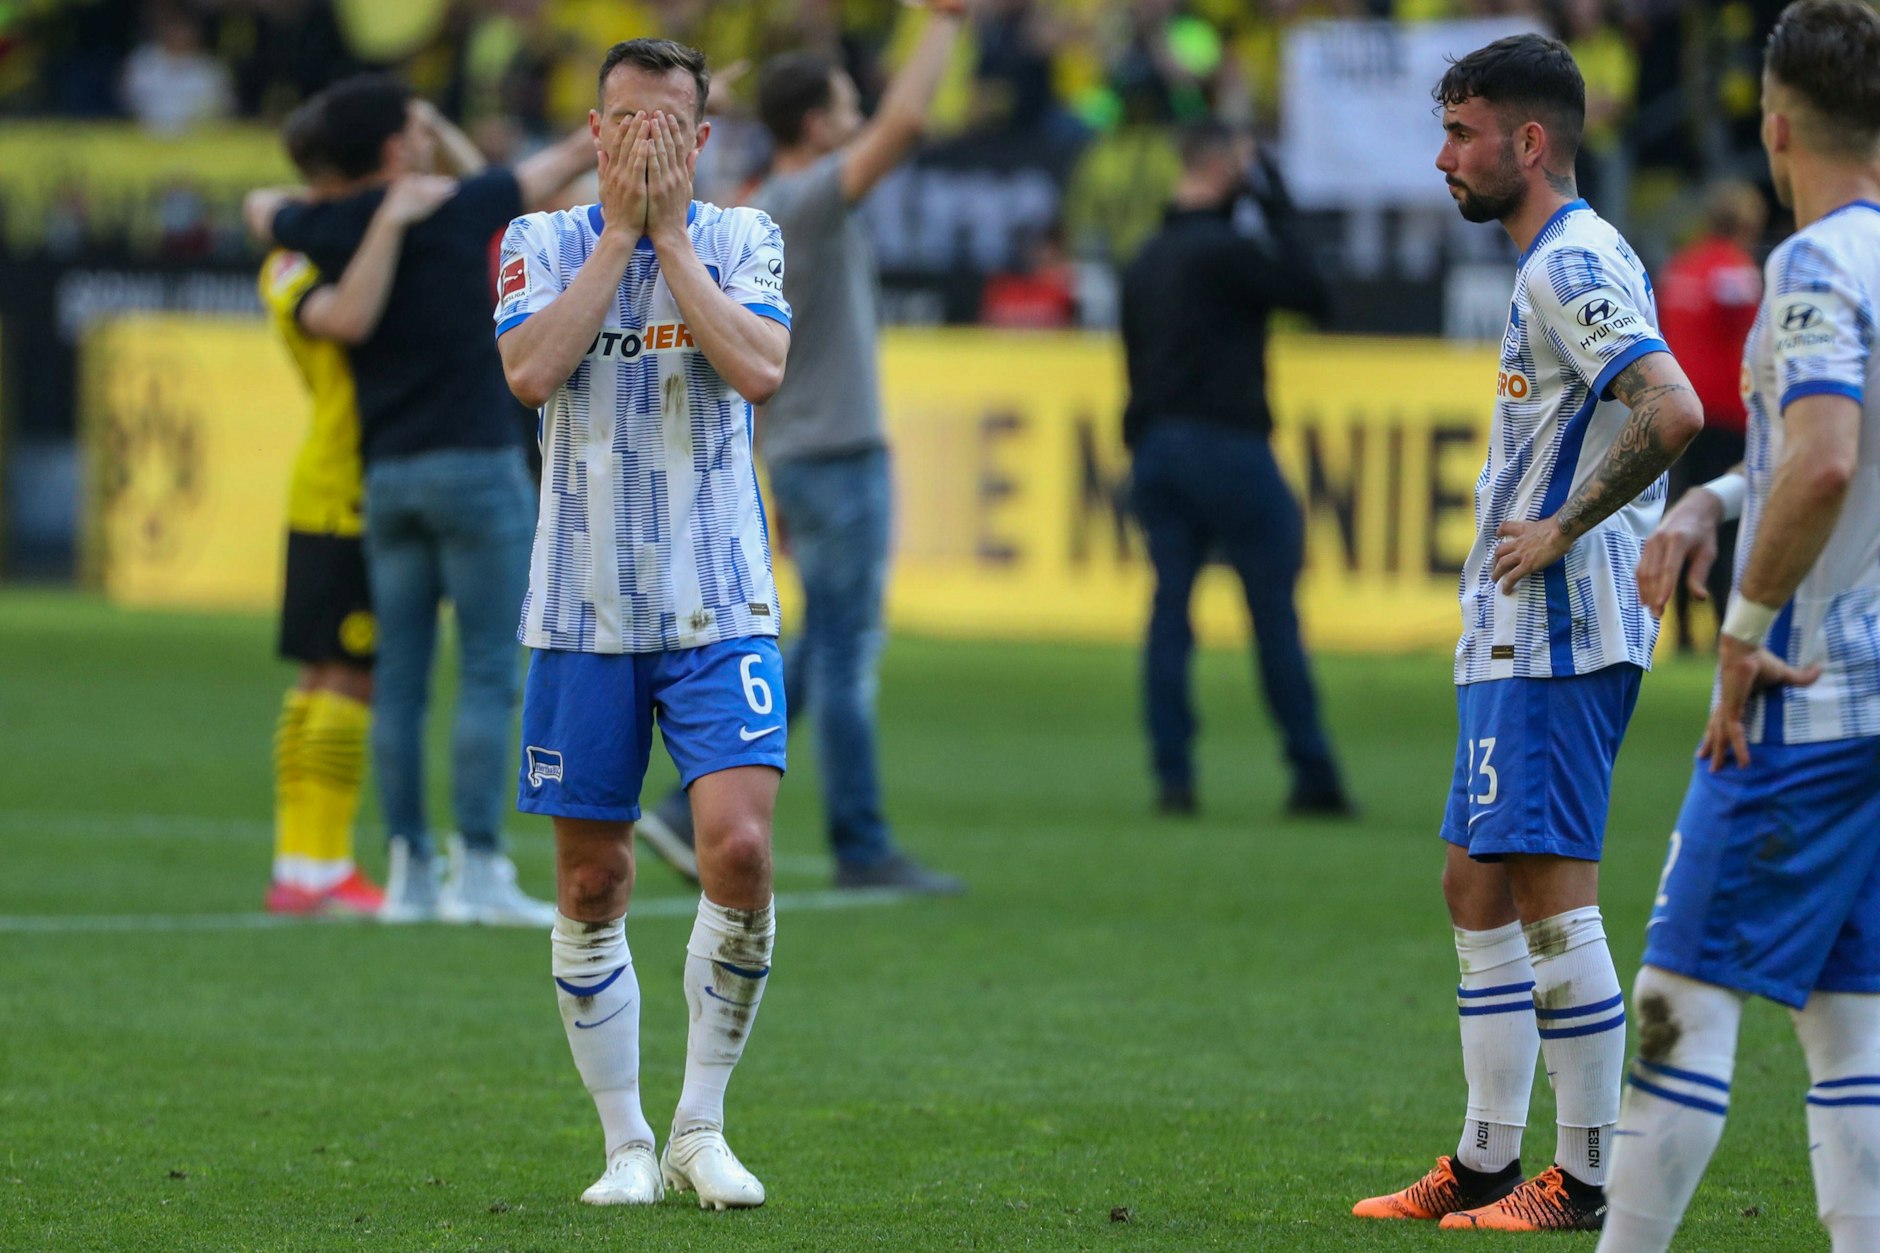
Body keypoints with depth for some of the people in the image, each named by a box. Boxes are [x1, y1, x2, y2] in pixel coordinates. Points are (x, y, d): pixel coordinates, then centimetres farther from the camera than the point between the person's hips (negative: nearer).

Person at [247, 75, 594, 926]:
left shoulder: (324, 233, 4)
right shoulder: (456, 214, -6)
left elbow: (260, 207, 29)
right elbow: (569, 162, 7)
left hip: (388, 475, 5)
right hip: (474, 466, -5)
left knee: (400, 681, 6)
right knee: (489, 676, -4)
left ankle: (409, 869, 5)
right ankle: (477, 866, -10)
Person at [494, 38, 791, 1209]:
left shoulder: (743, 239, 4)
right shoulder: (544, 241, 5)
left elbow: (759, 369, -13)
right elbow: (532, 371, -13)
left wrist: (671, 231, -10)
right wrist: (619, 231, -11)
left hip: (718, 607, -1)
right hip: (584, 611, 1)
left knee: (739, 848, -17)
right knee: (592, 886, 4)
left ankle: (701, 1129, -3)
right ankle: (627, 1145, 16)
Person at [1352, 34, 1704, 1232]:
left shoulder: (1573, 267, -14)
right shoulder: (1568, 262, 18)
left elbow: (1673, 412, -28)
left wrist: (1562, 530, -20)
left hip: (1559, 638, -11)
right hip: (1514, 638, 11)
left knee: (1554, 896, -9)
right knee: (1478, 887, 14)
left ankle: (1586, 1177, -5)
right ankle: (1486, 1162, 19)